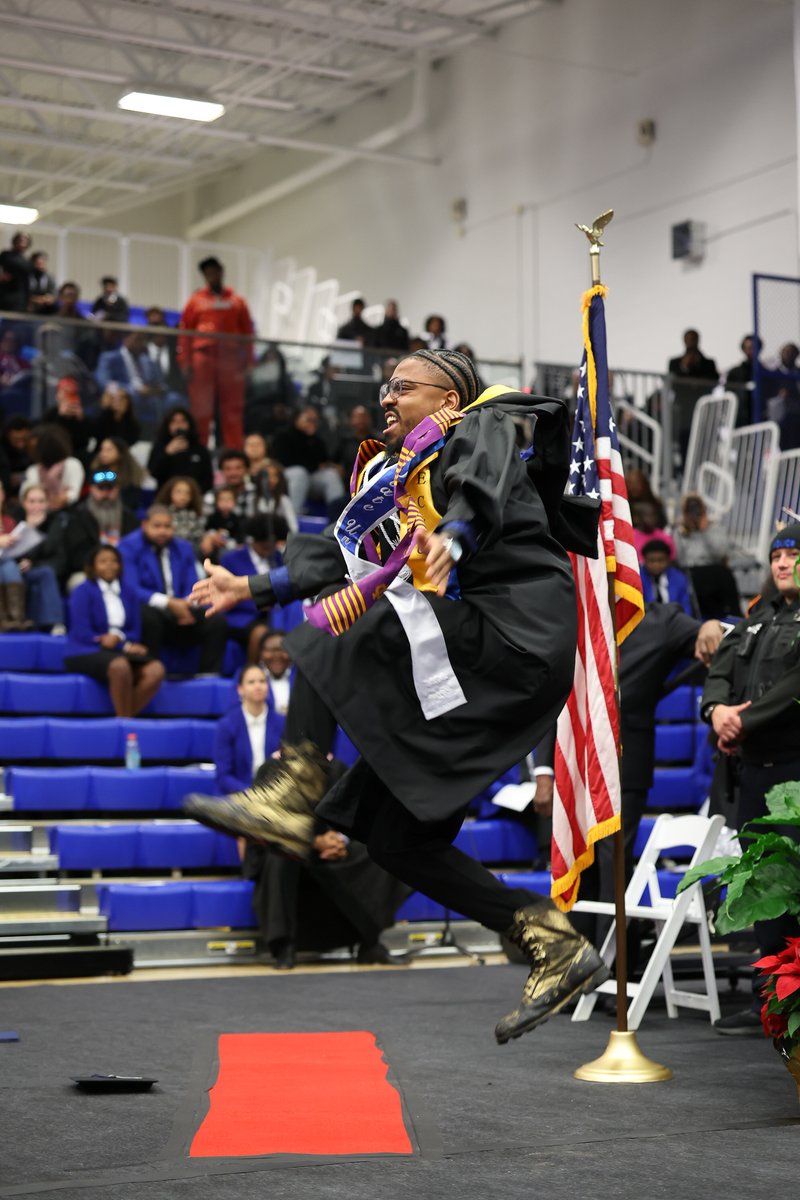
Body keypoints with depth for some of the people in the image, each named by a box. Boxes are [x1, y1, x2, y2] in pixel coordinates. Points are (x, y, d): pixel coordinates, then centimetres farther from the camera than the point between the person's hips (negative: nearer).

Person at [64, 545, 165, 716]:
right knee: (120, 666, -37)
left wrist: (119, 637, -14)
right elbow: (82, 633, -11)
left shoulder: (128, 591, 12)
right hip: (85, 652, -5)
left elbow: (135, 631, 12)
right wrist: (126, 646, -12)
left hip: (119, 651, 5)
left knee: (156, 670, -23)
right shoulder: (83, 591, -2)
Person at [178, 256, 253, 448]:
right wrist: (185, 361, -2)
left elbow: (247, 333, 9)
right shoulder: (196, 300, 9)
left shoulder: (237, 301, 12)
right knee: (201, 410, 0)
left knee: (232, 410, 1)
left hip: (230, 359, 1)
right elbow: (185, 331, 6)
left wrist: (246, 360, 1)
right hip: (203, 358, -1)